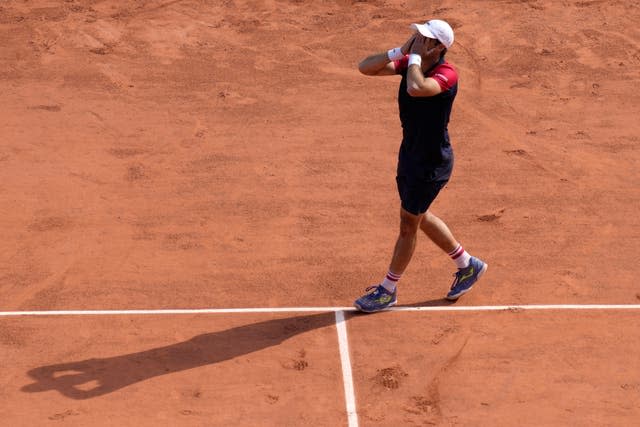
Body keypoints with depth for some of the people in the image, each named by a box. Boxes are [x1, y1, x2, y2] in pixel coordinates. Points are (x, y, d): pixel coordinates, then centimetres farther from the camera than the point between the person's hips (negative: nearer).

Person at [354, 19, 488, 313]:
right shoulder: (410, 62, -3)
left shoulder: (446, 74, -26)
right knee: (419, 217, 22)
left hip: (431, 163, -9)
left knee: (408, 225, 5)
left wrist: (414, 56, -30)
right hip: (411, 154, 9)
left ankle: (388, 291, 22)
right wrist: (399, 51, -17)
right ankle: (468, 266, 40)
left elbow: (416, 88, -47)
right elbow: (365, 68, -6)